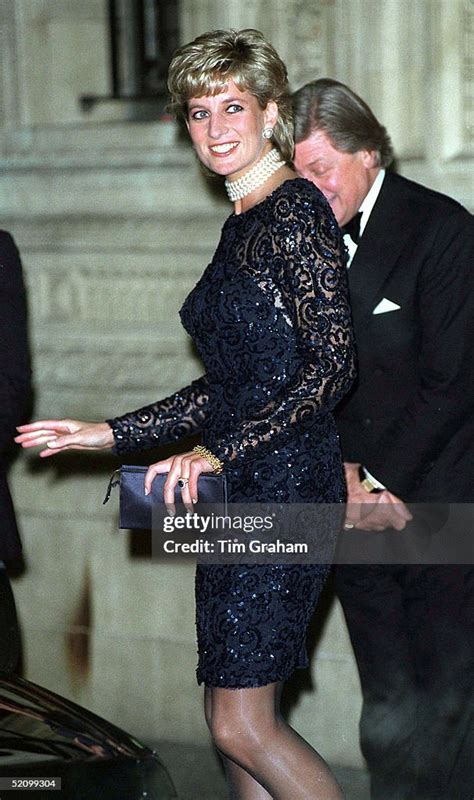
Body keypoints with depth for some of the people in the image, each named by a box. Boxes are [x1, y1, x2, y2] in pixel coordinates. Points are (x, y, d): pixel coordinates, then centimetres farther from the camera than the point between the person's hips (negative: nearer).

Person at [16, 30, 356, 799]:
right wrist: (112, 433, 20)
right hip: (236, 499, 9)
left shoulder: (297, 209, -10)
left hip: (284, 487, -9)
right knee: (234, 721, 10)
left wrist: (219, 451, -24)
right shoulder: (242, 223, 17)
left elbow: (333, 362, -19)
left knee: (242, 724, -8)